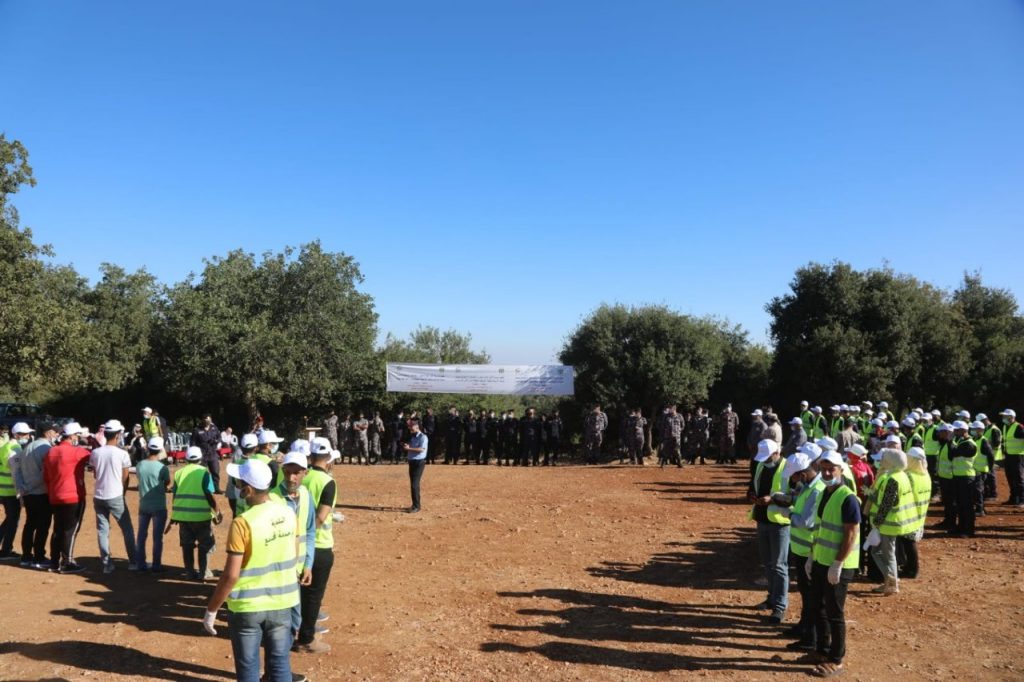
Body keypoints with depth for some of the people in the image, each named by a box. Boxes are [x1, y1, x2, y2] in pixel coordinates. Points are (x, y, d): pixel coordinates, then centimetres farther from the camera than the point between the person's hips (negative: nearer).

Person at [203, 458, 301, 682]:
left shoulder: (243, 523, -21)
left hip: (247, 606, -4)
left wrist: (211, 609, -7)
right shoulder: (288, 514, -4)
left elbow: (231, 576, -18)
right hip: (281, 602, 4)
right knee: (280, 663, 15)